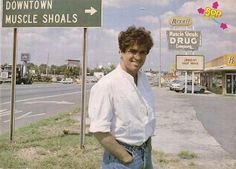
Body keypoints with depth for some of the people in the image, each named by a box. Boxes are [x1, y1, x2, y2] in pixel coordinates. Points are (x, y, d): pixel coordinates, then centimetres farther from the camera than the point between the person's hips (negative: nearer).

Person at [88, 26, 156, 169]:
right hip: (121, 158, -7)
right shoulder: (106, 85, -19)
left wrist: (148, 147, 8)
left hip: (146, 155, 7)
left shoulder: (143, 79, 5)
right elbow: (99, 130, -22)